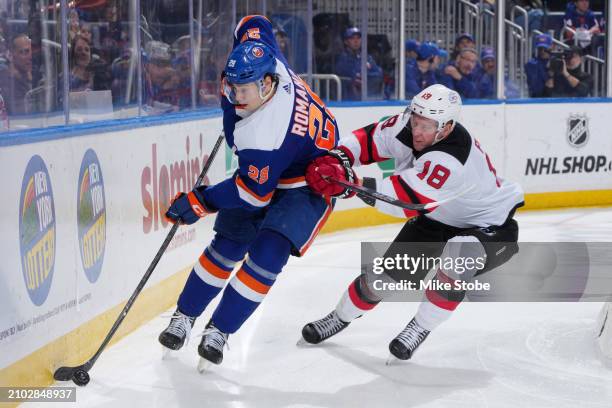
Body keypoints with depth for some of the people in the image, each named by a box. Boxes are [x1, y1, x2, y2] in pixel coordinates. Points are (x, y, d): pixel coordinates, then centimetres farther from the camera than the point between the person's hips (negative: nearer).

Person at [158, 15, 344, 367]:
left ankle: (219, 331, -10)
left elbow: (254, 192, -30)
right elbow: (253, 25, 2)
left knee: (268, 253, -22)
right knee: (228, 244, 4)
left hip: (307, 186, -9)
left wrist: (200, 202, -22)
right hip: (264, 171, 9)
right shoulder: (265, 61, -20)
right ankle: (185, 316, 13)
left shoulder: (266, 134, -40)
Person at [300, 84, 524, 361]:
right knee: (388, 271, 5)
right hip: (438, 218, 7)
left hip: (489, 224, -7)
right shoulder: (408, 125, -19)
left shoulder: (452, 159, -41)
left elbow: (408, 200, -46)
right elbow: (370, 138, -7)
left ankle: (421, 328, -15)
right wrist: (334, 159, -25)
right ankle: (340, 317, 29)